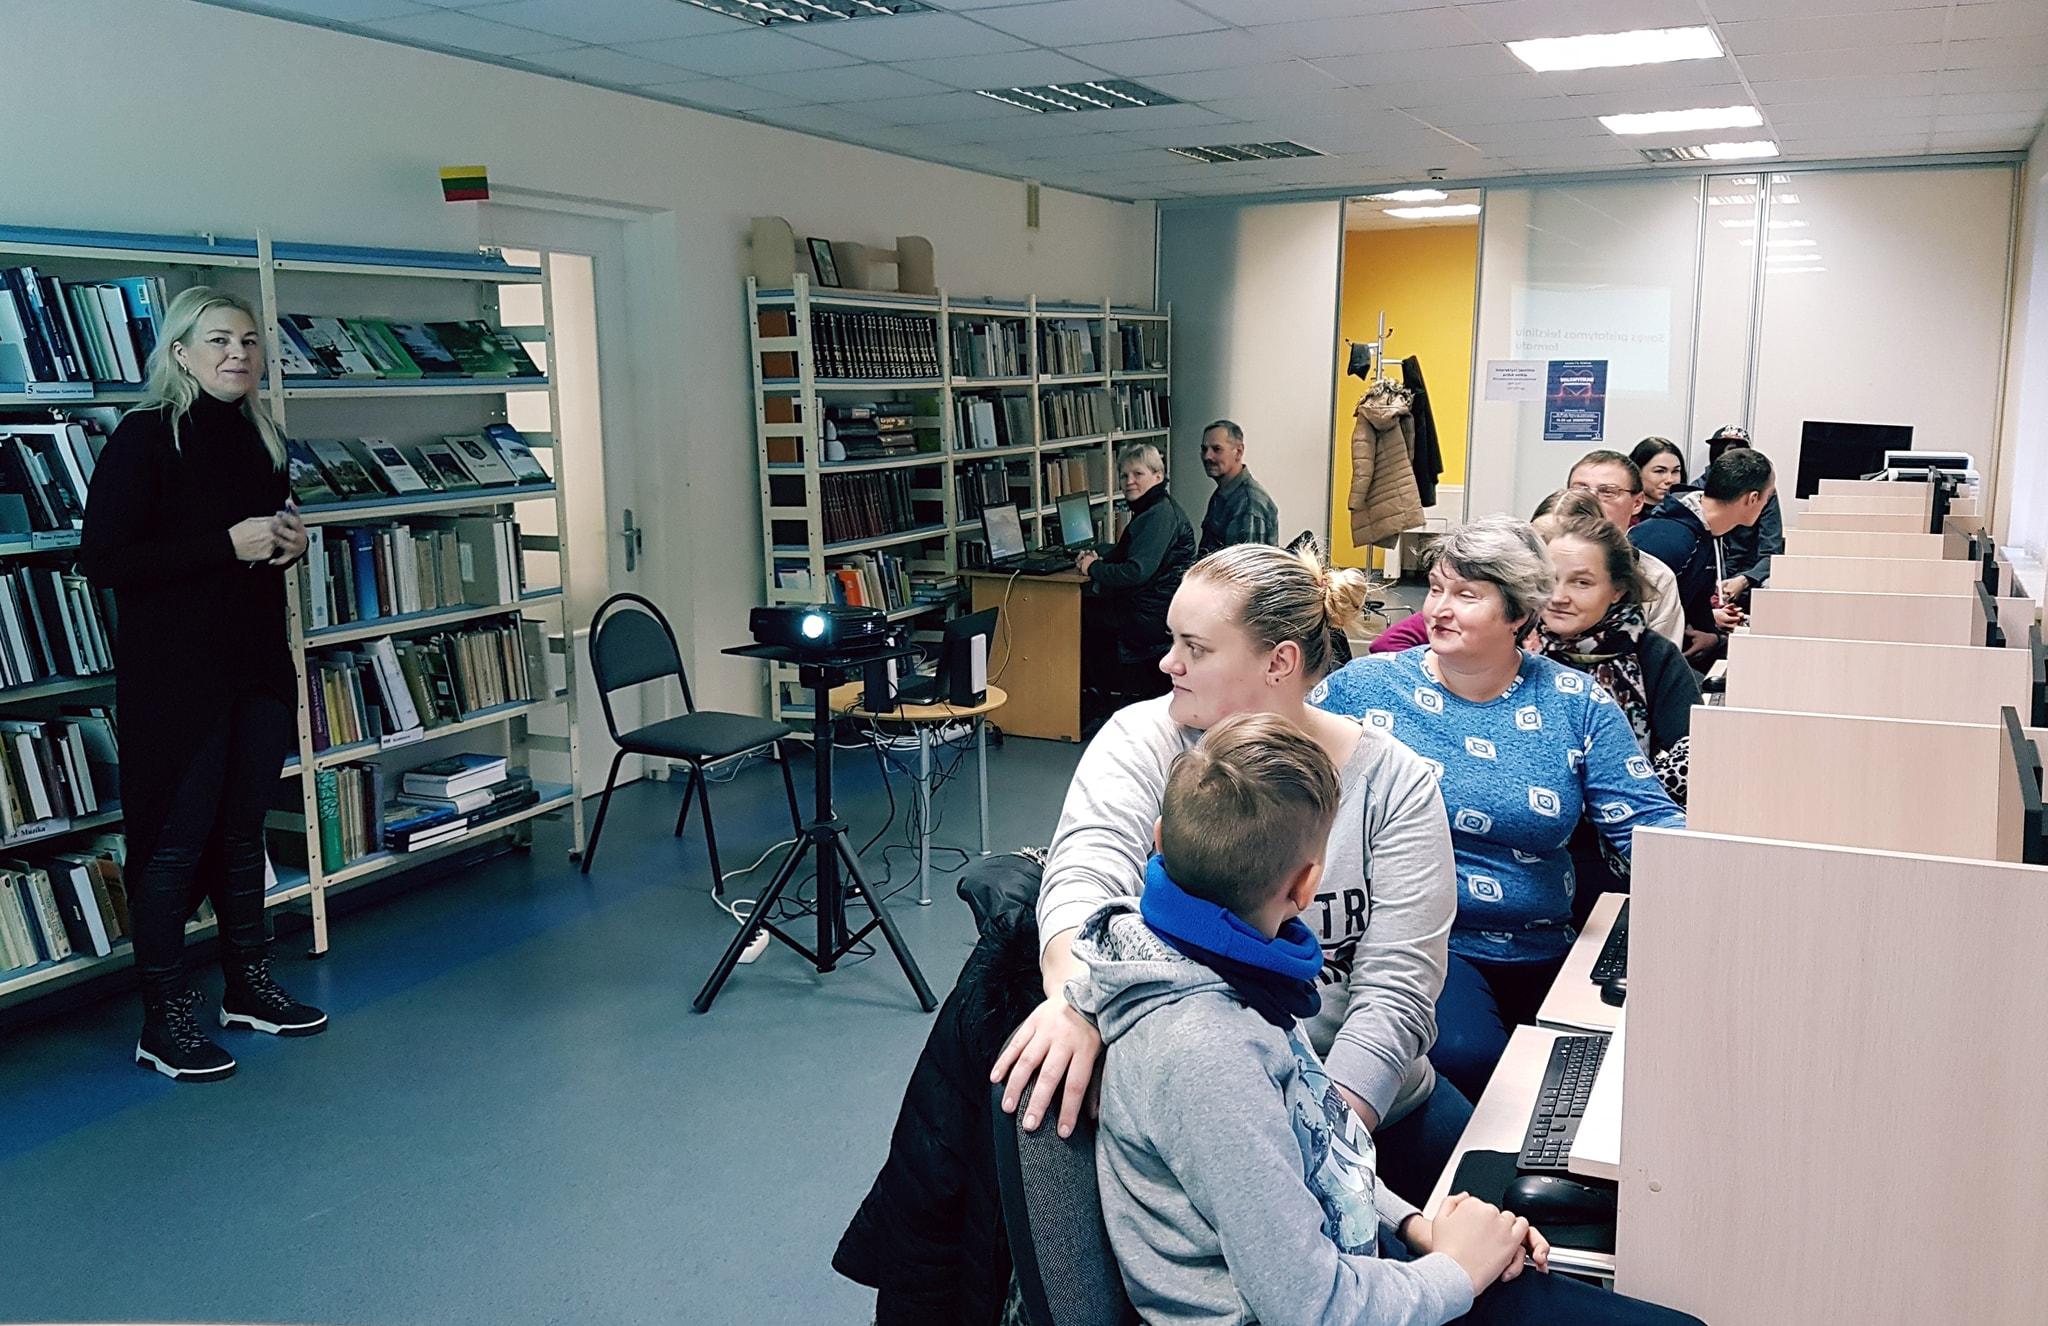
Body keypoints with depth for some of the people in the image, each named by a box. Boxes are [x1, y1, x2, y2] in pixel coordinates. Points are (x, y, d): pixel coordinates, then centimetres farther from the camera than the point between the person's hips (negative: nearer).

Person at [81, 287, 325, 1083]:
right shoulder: (144, 438, -11)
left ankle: (249, 986, 27)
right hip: (175, 673, -7)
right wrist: (227, 544, -21)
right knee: (176, 839, -2)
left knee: (243, 829, 14)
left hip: (257, 662, 7)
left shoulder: (258, 437, 11)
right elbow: (103, 560, -17)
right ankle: (163, 1021, 8)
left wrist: (290, 540, 1)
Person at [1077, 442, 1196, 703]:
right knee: (1084, 602, 15)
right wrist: (1099, 560, 3)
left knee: (1080, 614, 2)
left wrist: (1094, 568, -14)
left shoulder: (1161, 515, -19)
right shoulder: (1150, 511, 15)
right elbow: (1124, 556, 22)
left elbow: (1137, 571, -27)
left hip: (1154, 616, -10)